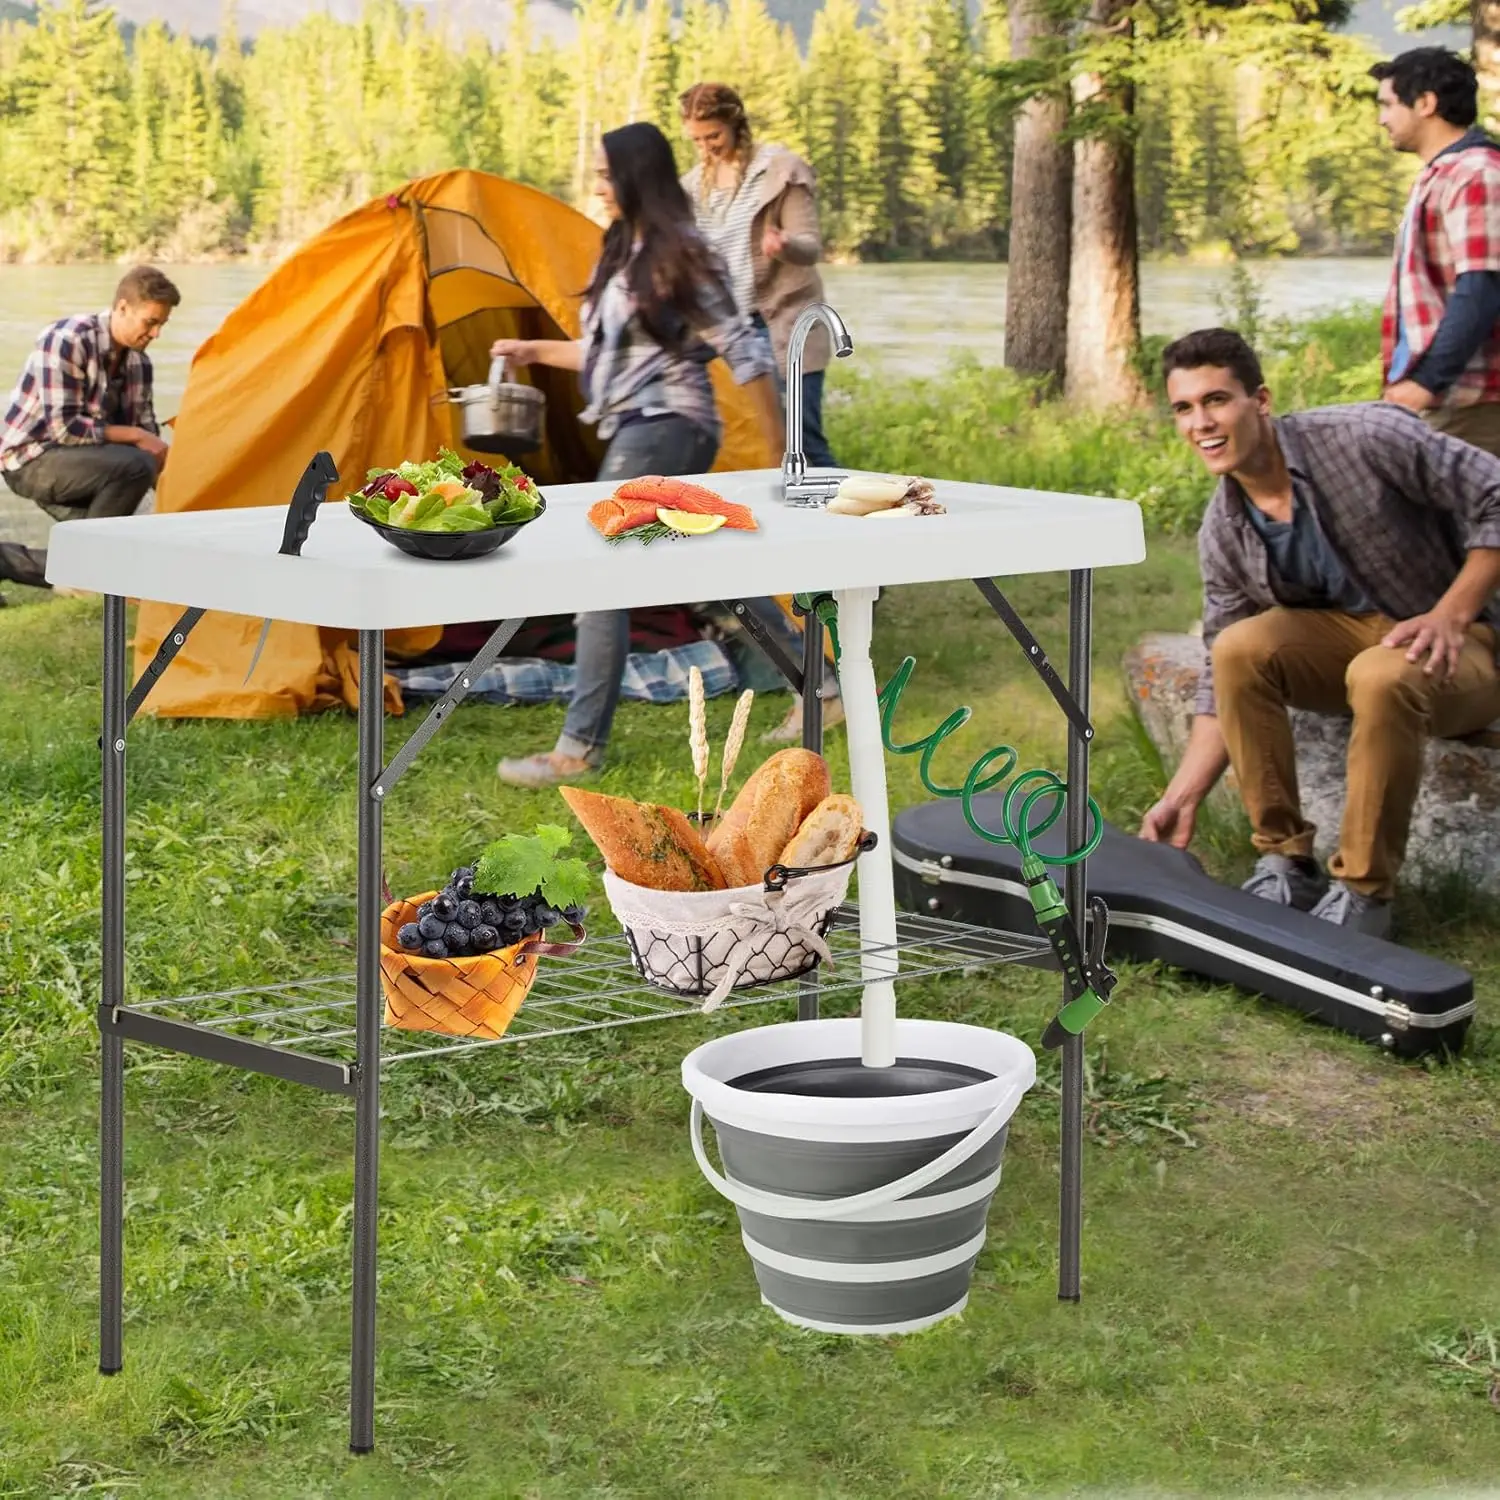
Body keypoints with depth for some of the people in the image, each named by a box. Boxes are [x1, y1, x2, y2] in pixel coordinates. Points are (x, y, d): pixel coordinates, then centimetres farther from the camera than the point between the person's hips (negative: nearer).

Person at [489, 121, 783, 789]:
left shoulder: (682, 257, -12)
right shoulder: (622, 254, 16)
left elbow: (744, 352, -12)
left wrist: (782, 450, -11)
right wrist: (535, 350, 20)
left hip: (661, 431, -10)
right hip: (637, 431, 10)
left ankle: (578, 750, -14)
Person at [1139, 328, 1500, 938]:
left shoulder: (1364, 437, -20)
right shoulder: (1224, 533, -3)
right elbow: (1224, 679, 1)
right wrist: (1181, 798, -7)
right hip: (1355, 636, 5)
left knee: (1381, 675, -38)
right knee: (1241, 647, -22)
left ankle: (1362, 893, -23)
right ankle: (1285, 864, -10)